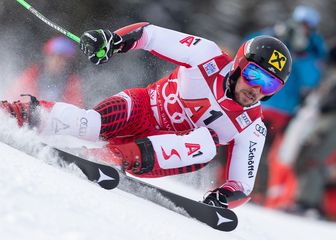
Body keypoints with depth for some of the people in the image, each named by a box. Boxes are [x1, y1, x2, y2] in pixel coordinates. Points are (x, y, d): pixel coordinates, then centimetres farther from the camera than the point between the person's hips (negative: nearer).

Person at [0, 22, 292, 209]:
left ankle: (130, 155, -44)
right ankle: (29, 114, -28)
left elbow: (243, 185, -5)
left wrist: (226, 196, -30)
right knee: (91, 124, -36)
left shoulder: (252, 129, -6)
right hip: (140, 109, -2)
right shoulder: (210, 57, -11)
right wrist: (114, 39, -32)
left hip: (170, 148, 2)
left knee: (206, 146, -33)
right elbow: (148, 34, -11)